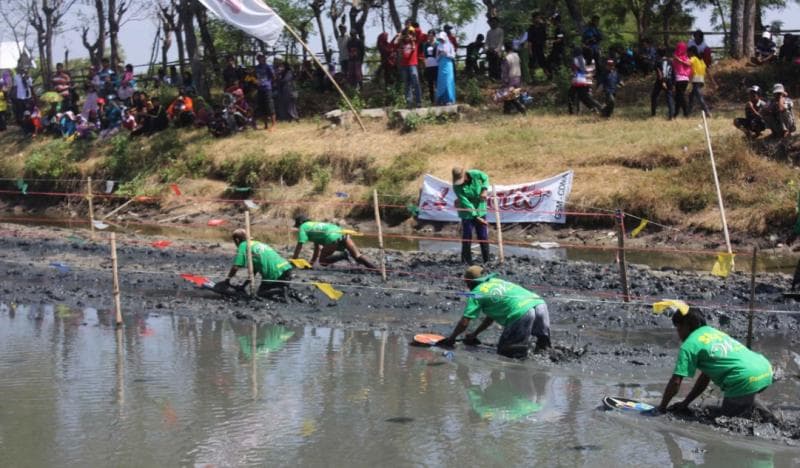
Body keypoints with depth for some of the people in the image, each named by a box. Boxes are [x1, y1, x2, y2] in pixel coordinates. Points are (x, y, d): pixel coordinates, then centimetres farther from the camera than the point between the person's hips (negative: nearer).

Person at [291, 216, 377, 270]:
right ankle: (375, 269, -18)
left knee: (323, 261, 5)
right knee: (358, 256, 0)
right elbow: (318, 247, 42)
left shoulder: (303, 227, 15)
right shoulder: (314, 225, 37)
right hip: (342, 233, 8)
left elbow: (299, 247, 9)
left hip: (333, 238, -8)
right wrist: (312, 262, 46)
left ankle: (342, 255, -14)